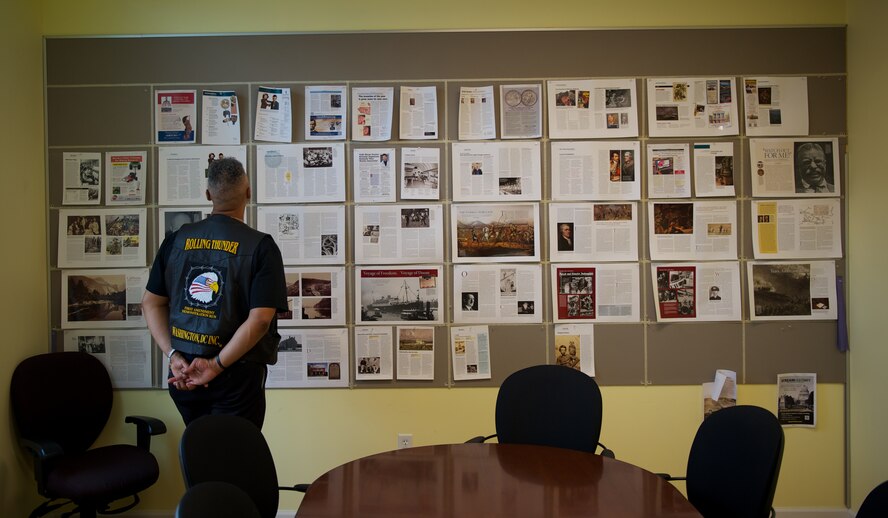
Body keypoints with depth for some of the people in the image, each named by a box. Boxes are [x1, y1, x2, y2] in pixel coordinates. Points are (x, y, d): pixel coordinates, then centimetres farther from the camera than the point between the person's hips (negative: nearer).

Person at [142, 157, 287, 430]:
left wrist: (174, 355, -1)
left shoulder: (177, 239, 1)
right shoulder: (261, 246, -13)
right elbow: (260, 320, -20)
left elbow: (151, 303, 4)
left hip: (183, 374, 5)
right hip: (236, 375, -5)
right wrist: (217, 365, -15)